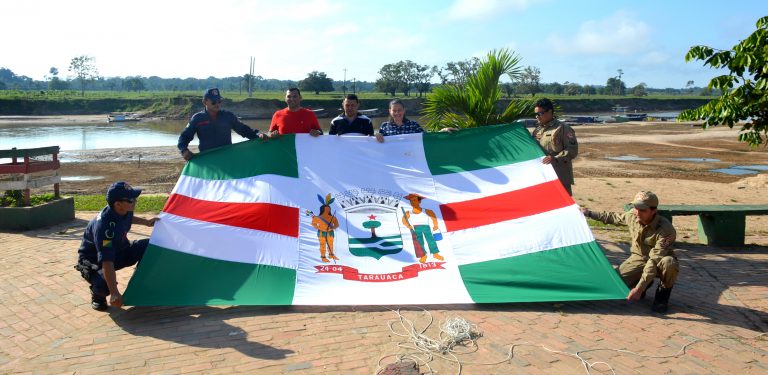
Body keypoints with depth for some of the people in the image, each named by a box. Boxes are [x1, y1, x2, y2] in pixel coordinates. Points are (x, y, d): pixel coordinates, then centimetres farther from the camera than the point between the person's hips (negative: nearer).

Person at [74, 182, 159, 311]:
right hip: (94, 262, -7)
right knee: (105, 284, -36)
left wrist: (146, 222, 13)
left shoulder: (124, 210, -15)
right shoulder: (104, 226, -38)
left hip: (119, 251, 7)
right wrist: (114, 294, -46)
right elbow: (107, 263, -43)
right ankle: (97, 295, 3)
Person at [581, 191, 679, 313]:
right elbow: (614, 217, 10)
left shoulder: (665, 230, -33)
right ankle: (645, 283, 14)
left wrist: (639, 288, -41)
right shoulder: (632, 216, -15)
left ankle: (663, 292, -9)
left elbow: (654, 261, -37)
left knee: (668, 263, -41)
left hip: (658, 263, -4)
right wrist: (590, 214, 14)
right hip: (638, 259, 4)